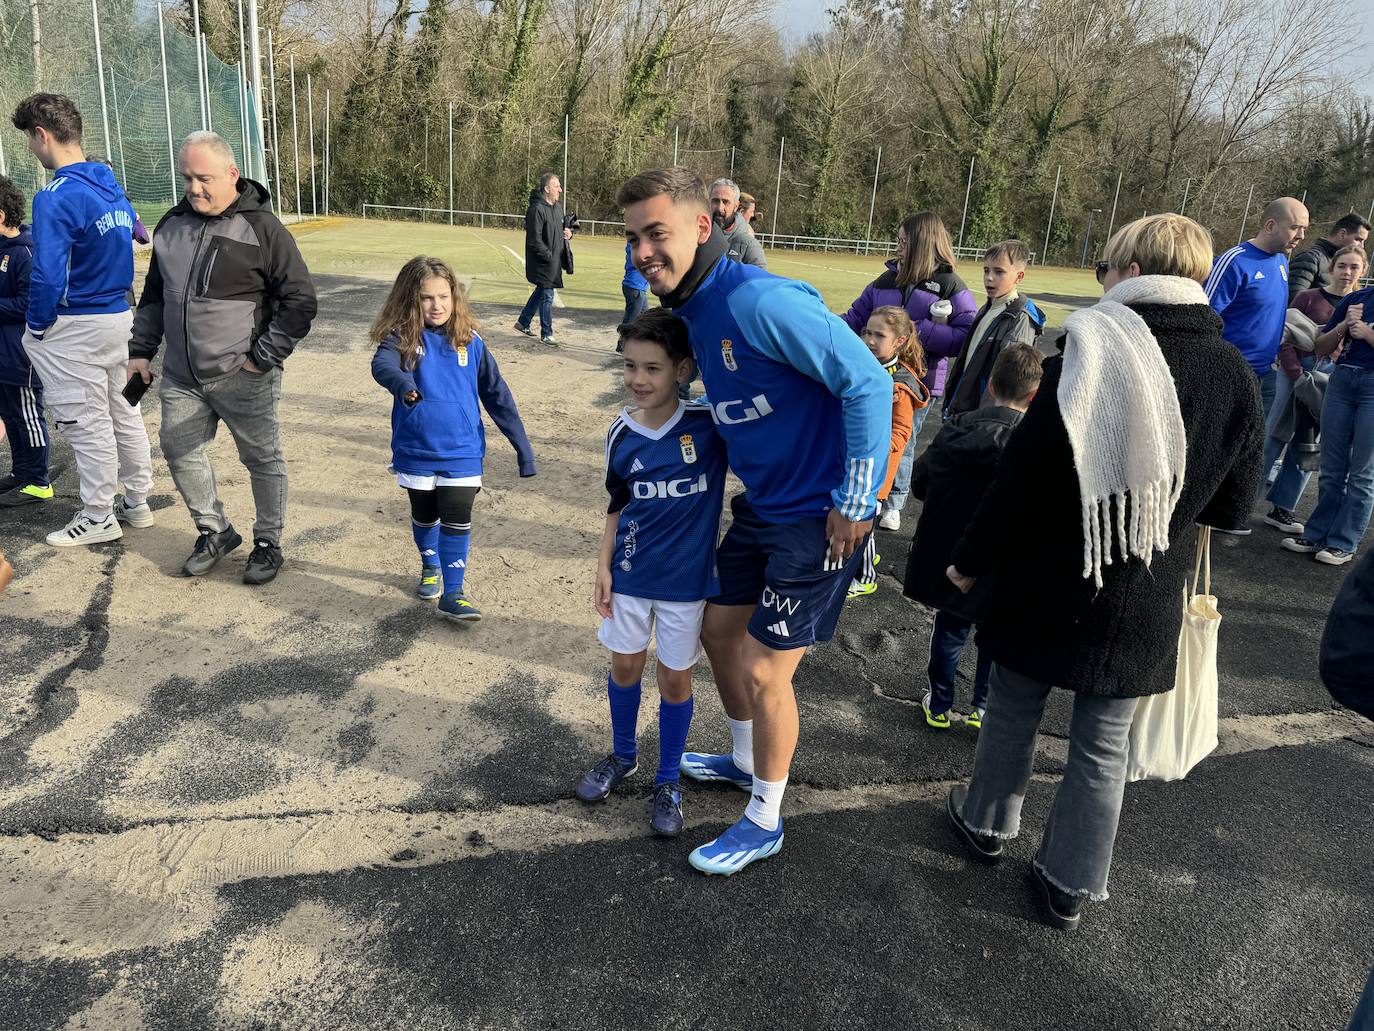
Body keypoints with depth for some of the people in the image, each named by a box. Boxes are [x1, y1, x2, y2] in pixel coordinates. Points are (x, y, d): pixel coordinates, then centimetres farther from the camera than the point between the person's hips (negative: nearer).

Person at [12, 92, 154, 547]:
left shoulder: (56, 198, -20)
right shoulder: (113, 187, 5)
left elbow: (48, 276, -23)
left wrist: (36, 327, -9)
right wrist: (113, 297, 17)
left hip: (76, 327, -8)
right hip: (120, 316, 8)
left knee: (87, 423, 3)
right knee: (124, 411, 15)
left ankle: (99, 517, 13)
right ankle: (137, 501, 26)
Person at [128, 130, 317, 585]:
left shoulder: (262, 228, -10)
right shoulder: (172, 225, 8)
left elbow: (300, 301, -11)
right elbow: (153, 296, 19)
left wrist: (263, 358, -13)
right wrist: (140, 350, 14)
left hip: (243, 378, -6)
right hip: (181, 375, 6)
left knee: (262, 458, 5)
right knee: (179, 449, 11)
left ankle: (268, 543, 22)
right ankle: (215, 531, 30)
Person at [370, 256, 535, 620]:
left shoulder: (470, 342, -2)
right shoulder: (402, 338, -7)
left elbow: (496, 395, 3)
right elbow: (383, 364, -29)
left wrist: (522, 445, 2)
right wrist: (403, 384, -53)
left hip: (462, 452, 0)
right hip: (415, 452, 1)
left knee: (457, 520, -4)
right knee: (424, 516, 19)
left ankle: (452, 593, 6)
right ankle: (430, 567, 44)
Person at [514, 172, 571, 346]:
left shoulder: (558, 206, 10)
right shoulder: (537, 209, -19)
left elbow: (563, 226, 26)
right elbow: (535, 240, -22)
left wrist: (568, 232, 4)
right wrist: (549, 256, -20)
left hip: (555, 261, 9)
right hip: (542, 262, -9)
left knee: (541, 292, 19)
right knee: (547, 296, -1)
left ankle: (523, 322, 35)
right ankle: (546, 335, 10)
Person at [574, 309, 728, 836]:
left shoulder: (712, 423, -16)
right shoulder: (621, 435, -6)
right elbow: (618, 506, 5)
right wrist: (603, 567, 4)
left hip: (687, 576, -2)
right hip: (631, 573, 3)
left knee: (674, 678, 9)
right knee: (625, 666, 16)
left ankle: (668, 780, 30)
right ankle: (622, 756, 42)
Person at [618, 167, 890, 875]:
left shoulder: (760, 300, -25)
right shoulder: (690, 309, 5)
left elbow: (867, 383, -25)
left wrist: (856, 502, -21)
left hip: (819, 516, -9)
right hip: (761, 503, 9)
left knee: (763, 669, -2)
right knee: (719, 631, 19)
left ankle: (764, 823, 22)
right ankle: (746, 760, 45)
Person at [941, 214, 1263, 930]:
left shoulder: (1090, 350, -15)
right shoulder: (1236, 377, -2)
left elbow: (1023, 473, -16)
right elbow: (1233, 507, 5)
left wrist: (971, 559, -5)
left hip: (1049, 582, -2)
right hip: (1144, 608, 3)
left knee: (1014, 706, 20)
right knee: (1103, 746, 15)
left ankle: (986, 821, 40)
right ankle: (1070, 886, 27)